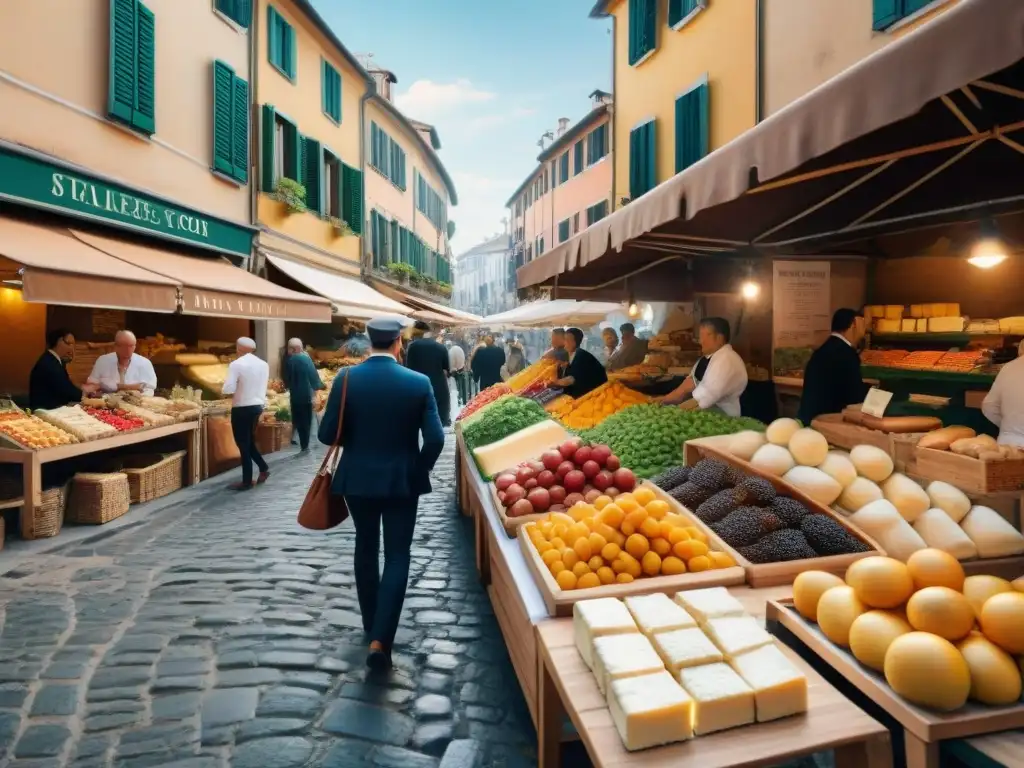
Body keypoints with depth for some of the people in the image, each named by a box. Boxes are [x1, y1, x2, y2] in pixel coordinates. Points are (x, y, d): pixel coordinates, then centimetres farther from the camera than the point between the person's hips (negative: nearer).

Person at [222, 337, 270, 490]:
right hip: (257, 406, 6)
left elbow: (228, 389, -18)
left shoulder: (236, 364, -14)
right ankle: (263, 468, 17)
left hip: (241, 408, -6)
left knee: (243, 444, 2)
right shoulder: (264, 364, 5)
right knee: (249, 441, 22)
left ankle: (247, 482, 9)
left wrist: (225, 385, 2)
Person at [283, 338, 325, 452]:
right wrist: (319, 385, 6)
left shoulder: (288, 360, -5)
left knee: (297, 420, 10)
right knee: (305, 420, 8)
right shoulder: (305, 358, -9)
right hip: (305, 394, -1)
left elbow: (286, 378, 0)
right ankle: (304, 445, 12)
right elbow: (313, 374, -8)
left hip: (294, 395, 2)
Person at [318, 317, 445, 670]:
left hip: (357, 479, 2)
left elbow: (328, 434, -8)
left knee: (366, 548, 20)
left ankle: (371, 624, 35)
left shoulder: (346, 379, -9)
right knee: (397, 556, 8)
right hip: (402, 480, -2)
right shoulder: (419, 382, -11)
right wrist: (419, 471, 3)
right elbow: (435, 438, -14)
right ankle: (380, 639, 0)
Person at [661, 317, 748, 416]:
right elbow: (690, 384, 5)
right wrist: (665, 400, -5)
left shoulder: (726, 362, -22)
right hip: (704, 412, 8)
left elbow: (701, 401, -23)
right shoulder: (708, 356, 5)